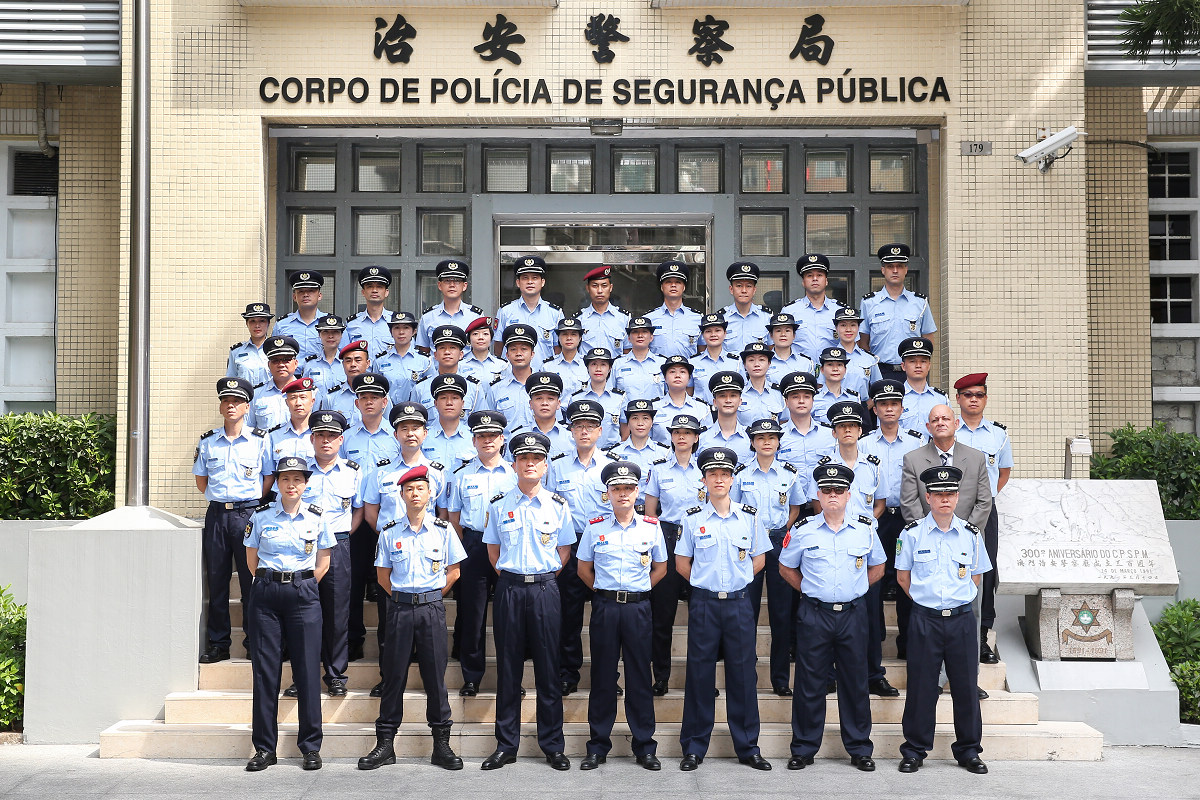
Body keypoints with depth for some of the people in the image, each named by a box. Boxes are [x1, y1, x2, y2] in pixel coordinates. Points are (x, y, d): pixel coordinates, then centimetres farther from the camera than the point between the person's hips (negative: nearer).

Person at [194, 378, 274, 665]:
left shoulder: (260, 439, 2)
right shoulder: (207, 441, 10)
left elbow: (270, 478, 3)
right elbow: (200, 480, 17)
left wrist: (253, 501, -4)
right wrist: (220, 497, 8)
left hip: (249, 513, -3)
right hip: (216, 514, 3)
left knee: (251, 580, -1)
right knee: (216, 580, 5)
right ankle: (218, 644, 13)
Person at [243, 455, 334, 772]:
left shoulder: (316, 517, 4)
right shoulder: (261, 516, 4)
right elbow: (251, 558, 13)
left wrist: (302, 586, 6)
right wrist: (270, 583, 8)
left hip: (303, 594, 0)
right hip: (265, 594, 0)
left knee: (307, 668, -2)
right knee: (265, 669, 1)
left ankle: (310, 746, 7)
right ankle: (264, 748, 10)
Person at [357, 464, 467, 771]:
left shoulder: (443, 530, 2)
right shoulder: (389, 533, 4)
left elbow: (453, 571, 8)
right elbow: (382, 574, 12)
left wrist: (431, 597, 5)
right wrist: (402, 597, 6)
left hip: (432, 608, -1)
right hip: (400, 608, 1)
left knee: (435, 674, 2)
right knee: (394, 675, 4)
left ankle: (441, 744, 10)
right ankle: (385, 744, 12)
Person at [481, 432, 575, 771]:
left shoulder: (558, 505, 4)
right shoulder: (499, 505, 5)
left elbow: (564, 550, 11)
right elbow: (493, 550, 15)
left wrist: (545, 575, 4)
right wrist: (507, 576, 7)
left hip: (545, 587, 0)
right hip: (509, 587, 1)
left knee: (548, 667, 2)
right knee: (508, 667, 4)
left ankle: (552, 745, 12)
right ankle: (506, 745, 13)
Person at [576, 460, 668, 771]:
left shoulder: (651, 527, 4)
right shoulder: (595, 527, 3)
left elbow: (660, 568, 14)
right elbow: (584, 569, 12)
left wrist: (636, 592, 7)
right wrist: (607, 592, 7)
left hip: (638, 607, 0)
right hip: (604, 606, 0)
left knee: (640, 676, 3)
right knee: (602, 675, 4)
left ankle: (644, 746, 12)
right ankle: (598, 745, 12)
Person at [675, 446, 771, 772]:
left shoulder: (749, 517, 4)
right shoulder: (692, 518, 1)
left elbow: (759, 559, 12)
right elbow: (682, 564, 7)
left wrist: (735, 579, 5)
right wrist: (706, 583, 4)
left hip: (739, 602, 1)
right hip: (704, 604, -1)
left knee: (743, 672, 5)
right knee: (700, 674, 3)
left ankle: (747, 747, 16)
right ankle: (694, 748, 13)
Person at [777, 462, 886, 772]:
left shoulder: (865, 528, 3)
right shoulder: (803, 531, 0)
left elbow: (877, 567, 17)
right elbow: (786, 568, 13)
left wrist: (855, 589, 9)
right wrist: (809, 590, 7)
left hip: (853, 614, 1)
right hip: (814, 615, -1)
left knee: (855, 682, 6)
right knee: (810, 682, 3)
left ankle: (859, 749, 19)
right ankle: (804, 748, 14)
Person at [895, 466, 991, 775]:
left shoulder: (971, 534, 4)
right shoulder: (912, 533, -1)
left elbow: (976, 577, 15)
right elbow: (903, 577, 8)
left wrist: (957, 600, 8)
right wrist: (927, 600, 7)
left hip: (961, 619, 2)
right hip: (925, 619, -2)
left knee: (966, 686, 6)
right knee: (921, 686, 3)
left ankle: (968, 752, 20)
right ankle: (914, 751, 15)